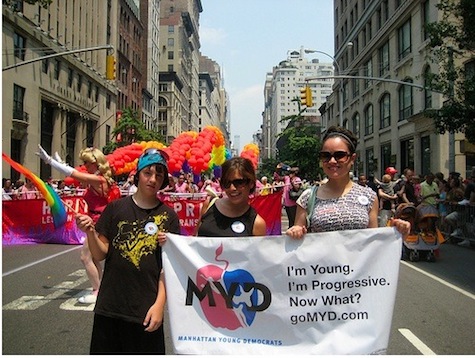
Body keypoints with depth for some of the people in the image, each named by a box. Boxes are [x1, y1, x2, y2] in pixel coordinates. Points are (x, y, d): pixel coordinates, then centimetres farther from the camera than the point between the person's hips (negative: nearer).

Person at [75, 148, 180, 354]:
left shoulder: (168, 216, -1)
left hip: (145, 311, -1)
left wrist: (160, 304, -11)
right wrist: (90, 233, -16)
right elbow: (101, 255, 2)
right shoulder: (116, 208, 2)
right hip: (109, 307, 1)